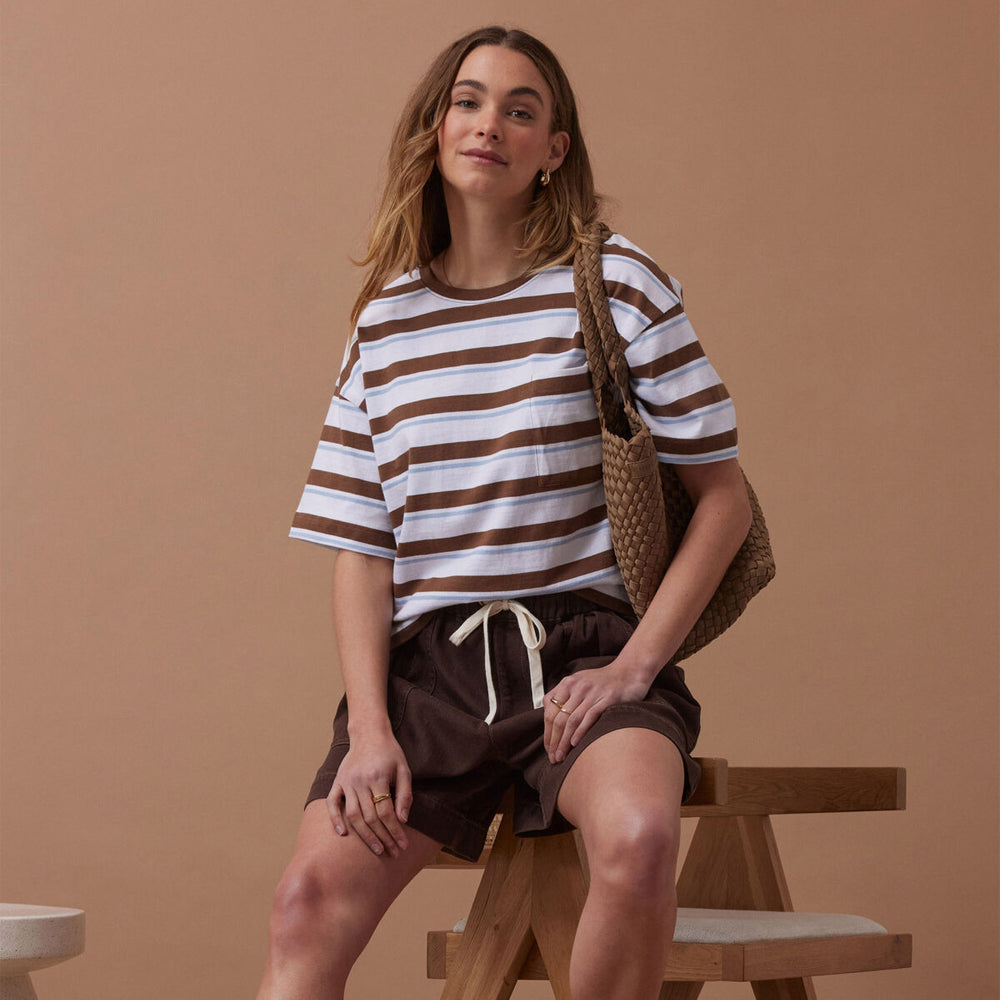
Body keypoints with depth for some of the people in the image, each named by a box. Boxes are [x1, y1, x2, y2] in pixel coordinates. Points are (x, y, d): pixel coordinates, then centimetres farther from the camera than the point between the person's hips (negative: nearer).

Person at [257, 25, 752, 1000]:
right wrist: (368, 728, -5)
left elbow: (722, 494, 3)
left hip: (582, 644, -2)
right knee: (311, 895, -22)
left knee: (638, 838, -34)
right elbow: (360, 551, 10)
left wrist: (634, 666, -8)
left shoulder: (614, 285, 3)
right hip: (429, 660, 2)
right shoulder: (386, 322, 12)